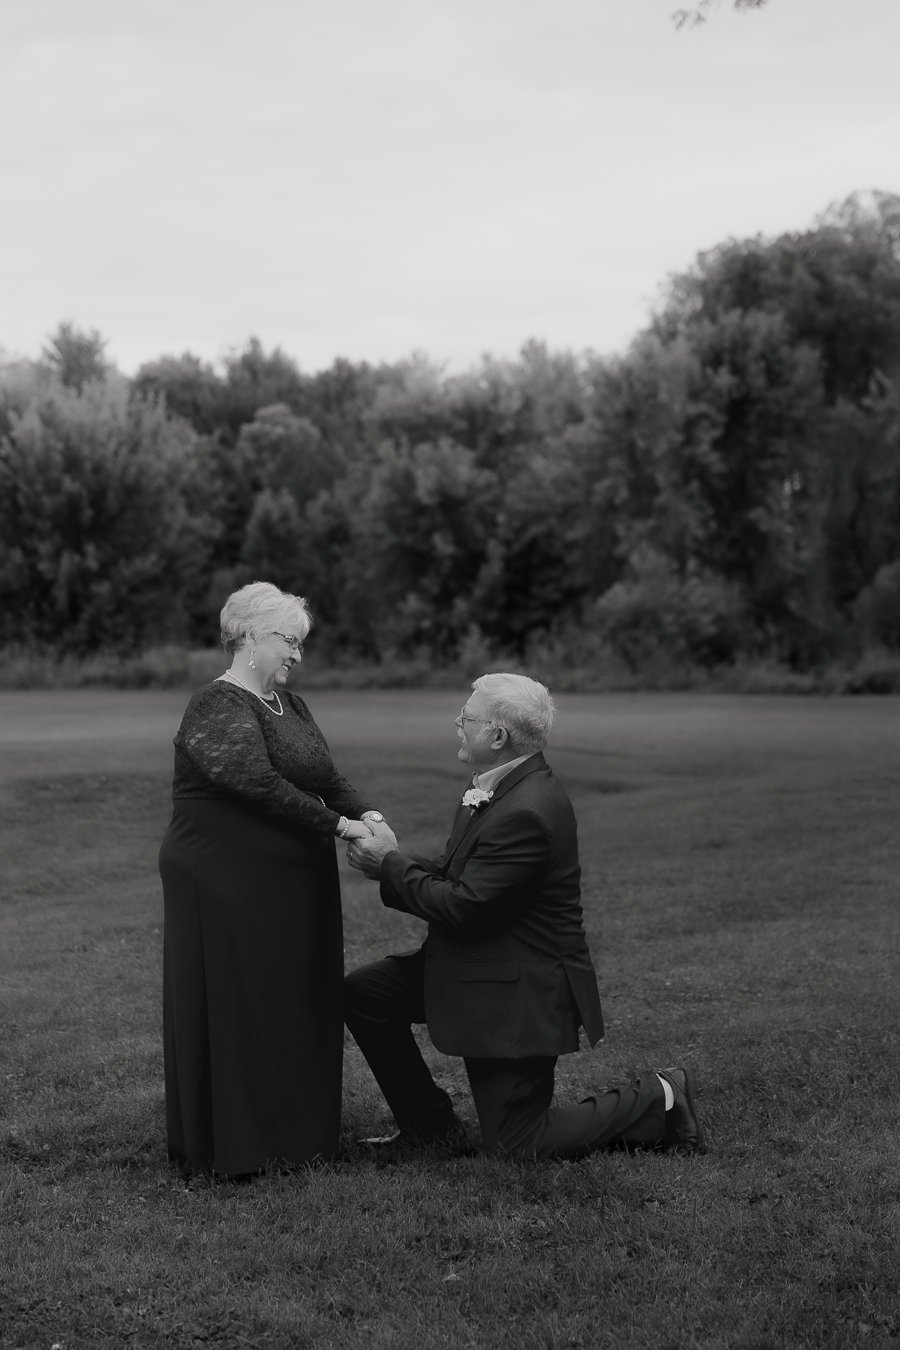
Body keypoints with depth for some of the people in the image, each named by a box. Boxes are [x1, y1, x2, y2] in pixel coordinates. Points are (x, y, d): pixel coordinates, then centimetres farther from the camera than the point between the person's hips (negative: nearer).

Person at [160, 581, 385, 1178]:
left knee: (297, 1008, 12)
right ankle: (227, 1148, 11)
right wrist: (337, 824, -24)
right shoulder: (219, 708, -15)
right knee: (234, 1012, 0)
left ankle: (294, 1130, 24)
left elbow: (328, 777, 10)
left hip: (291, 891, 9)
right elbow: (258, 784, -27)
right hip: (228, 889, -8)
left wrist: (365, 813, -10)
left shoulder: (289, 703, 13)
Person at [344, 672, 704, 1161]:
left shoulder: (525, 813, -29)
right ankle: (428, 1124, 19)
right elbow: (458, 877, 8)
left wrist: (390, 863, -15)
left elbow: (463, 906, -27)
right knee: (360, 992, 6)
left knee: (516, 1144, 1)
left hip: (520, 993, -10)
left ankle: (659, 1102, 10)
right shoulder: (500, 787, 2)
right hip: (479, 968, 10)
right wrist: (394, 862, -6)